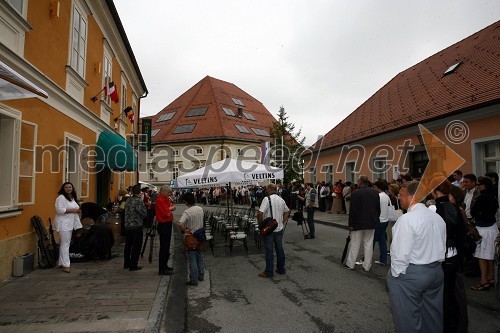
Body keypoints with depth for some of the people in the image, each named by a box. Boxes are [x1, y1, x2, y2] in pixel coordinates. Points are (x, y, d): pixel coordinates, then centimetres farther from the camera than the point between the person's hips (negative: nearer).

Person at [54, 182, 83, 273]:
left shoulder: (72, 198, 16)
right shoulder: (61, 197, -10)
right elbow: (59, 209, -21)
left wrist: (77, 211, 10)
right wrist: (72, 210, -19)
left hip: (70, 224, 9)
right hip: (63, 224, -9)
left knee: (66, 243, 12)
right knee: (65, 243, -9)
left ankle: (61, 263, 21)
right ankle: (65, 265, -6)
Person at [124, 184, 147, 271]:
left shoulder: (128, 200, 7)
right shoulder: (139, 200, -14)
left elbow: (127, 211, 14)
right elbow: (144, 213, -13)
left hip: (127, 226, 7)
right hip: (136, 226, -7)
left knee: (128, 245, 16)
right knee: (136, 246, 1)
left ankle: (126, 263, 26)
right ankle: (133, 265, 4)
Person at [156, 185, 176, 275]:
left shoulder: (166, 199, 14)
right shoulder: (160, 200, -17)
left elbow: (173, 207, 10)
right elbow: (167, 213, -22)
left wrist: (169, 209, -10)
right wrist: (170, 208, -4)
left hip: (168, 224, 10)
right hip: (163, 225, -10)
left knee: (166, 246, 17)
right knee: (164, 247, -5)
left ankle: (165, 266, 29)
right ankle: (162, 269, 2)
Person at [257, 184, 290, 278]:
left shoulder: (267, 199, -16)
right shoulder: (281, 200, 8)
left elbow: (260, 213, -24)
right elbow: (287, 211, 20)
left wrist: (260, 224, -10)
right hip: (279, 229, 6)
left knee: (269, 250, 1)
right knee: (279, 249, 15)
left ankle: (268, 272, 8)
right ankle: (281, 269, 25)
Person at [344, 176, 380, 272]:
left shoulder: (355, 193, -15)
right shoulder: (375, 192, 0)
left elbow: (352, 210, -14)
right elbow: (378, 208, 6)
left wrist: (350, 224, -8)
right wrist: (376, 219, 17)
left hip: (358, 223, -4)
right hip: (371, 222, 4)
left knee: (355, 244, 7)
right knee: (369, 244, 11)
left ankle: (350, 264, 18)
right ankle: (367, 266, 18)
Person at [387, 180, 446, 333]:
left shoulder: (406, 220, -21)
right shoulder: (438, 218, 3)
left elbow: (401, 254, -21)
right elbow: (443, 248, 10)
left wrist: (395, 274, -8)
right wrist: (433, 265, 20)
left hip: (410, 274, -7)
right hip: (436, 271, 8)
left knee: (408, 320, 8)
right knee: (433, 315, 20)